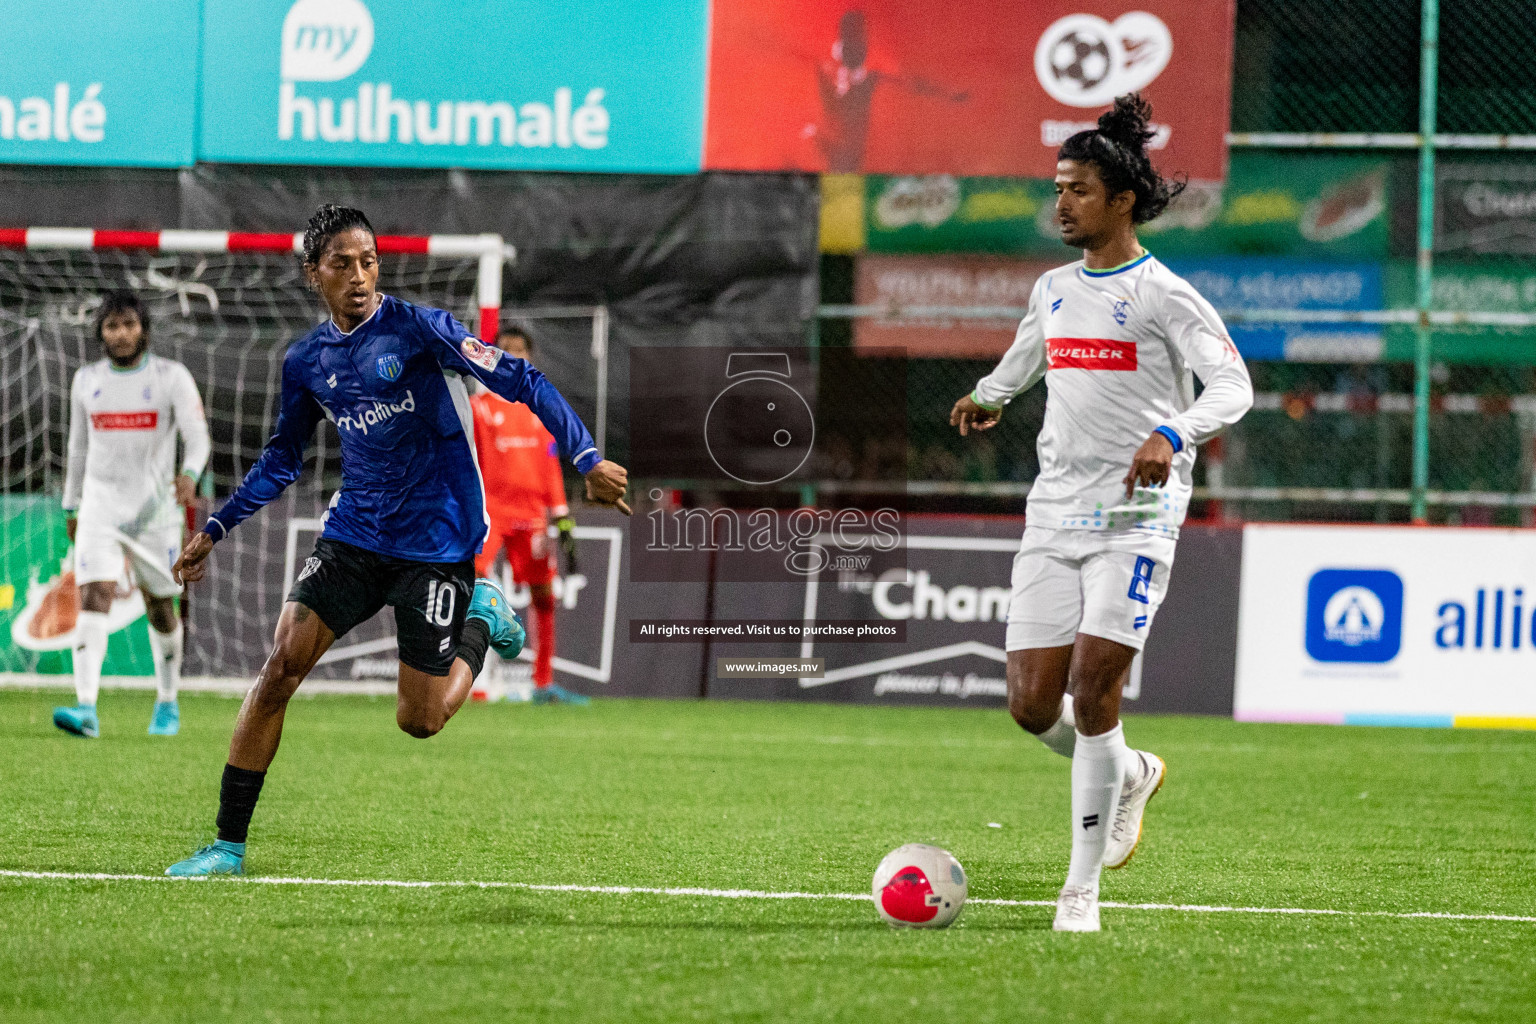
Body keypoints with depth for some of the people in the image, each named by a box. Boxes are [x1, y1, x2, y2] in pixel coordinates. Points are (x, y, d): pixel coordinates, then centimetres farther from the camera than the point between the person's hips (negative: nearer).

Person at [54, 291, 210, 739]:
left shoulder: (172, 378, -4)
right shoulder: (87, 380, 6)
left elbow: (197, 436, -11)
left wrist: (190, 474, -32)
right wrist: (71, 506, 19)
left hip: (156, 508, -1)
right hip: (101, 508, 1)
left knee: (160, 607, 9)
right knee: (93, 599, -16)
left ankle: (168, 703, 30)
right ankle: (86, 710, -27)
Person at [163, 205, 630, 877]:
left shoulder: (418, 329, -11)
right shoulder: (306, 361, 5)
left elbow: (522, 383, -12)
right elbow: (281, 461, 20)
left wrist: (588, 460, -22)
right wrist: (215, 530, 15)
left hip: (436, 545, -4)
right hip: (353, 537, 4)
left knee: (419, 722, -3)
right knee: (279, 668, -12)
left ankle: (483, 619, 27)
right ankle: (229, 846, -5)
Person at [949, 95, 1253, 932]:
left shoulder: (1161, 294, -5)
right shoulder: (1053, 290, 15)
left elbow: (1233, 385, -14)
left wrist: (1172, 434, -28)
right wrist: (987, 396, 25)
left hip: (1132, 517, -6)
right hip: (1052, 516, 6)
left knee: (1092, 690, -13)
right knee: (1032, 704, -2)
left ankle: (1082, 887, -4)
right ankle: (1129, 775, 30)